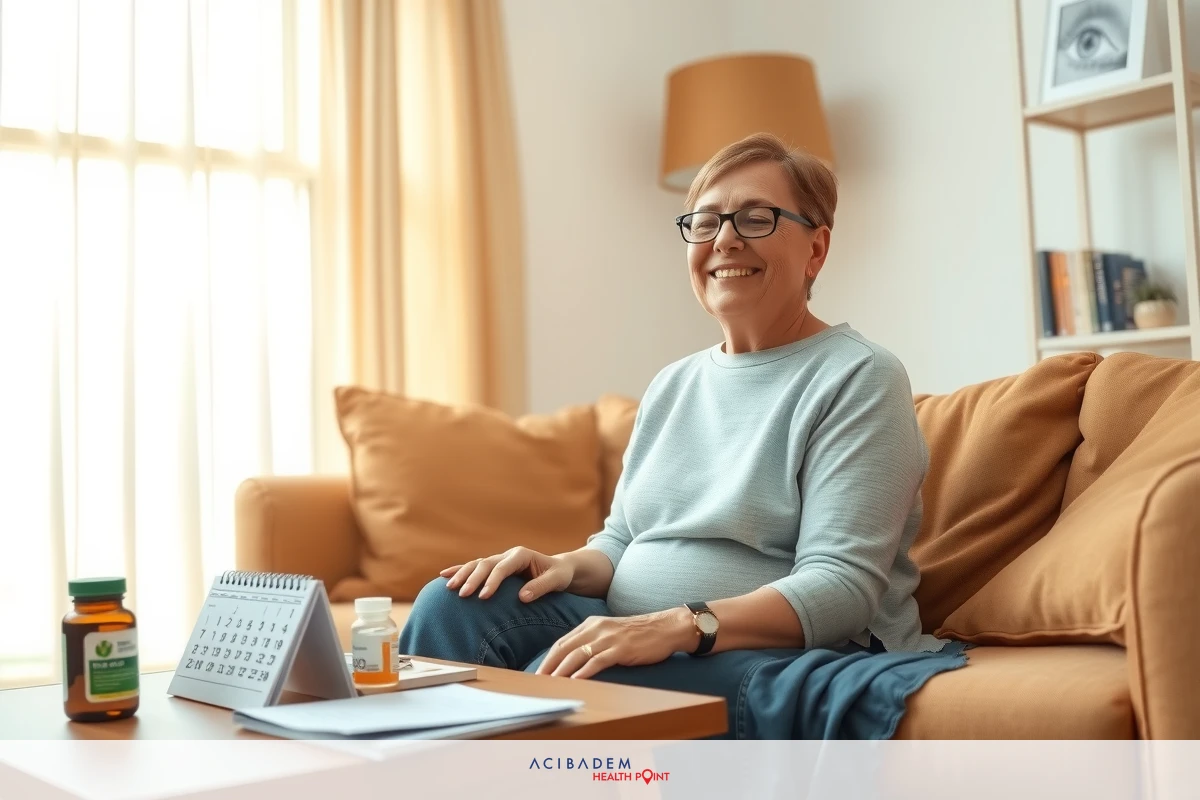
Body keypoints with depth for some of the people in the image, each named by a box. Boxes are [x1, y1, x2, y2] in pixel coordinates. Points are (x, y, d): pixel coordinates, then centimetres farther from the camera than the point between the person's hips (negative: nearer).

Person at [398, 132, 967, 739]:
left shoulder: (858, 377, -7)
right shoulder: (672, 386, 16)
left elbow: (841, 586, -17)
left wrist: (679, 626, -30)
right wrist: (567, 566, -6)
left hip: (782, 660, -6)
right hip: (635, 639, 7)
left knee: (563, 683, -31)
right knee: (455, 605, -15)